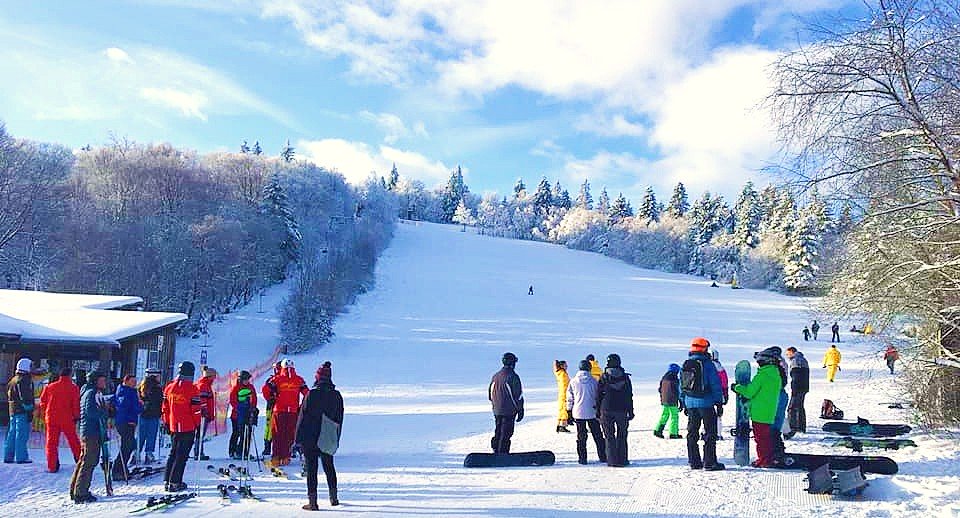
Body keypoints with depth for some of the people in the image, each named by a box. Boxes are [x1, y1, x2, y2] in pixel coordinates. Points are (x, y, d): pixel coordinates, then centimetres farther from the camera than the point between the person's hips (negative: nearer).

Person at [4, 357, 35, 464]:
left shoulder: (12, 380, 17)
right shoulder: (25, 380, -11)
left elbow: (9, 397, 21)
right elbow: (27, 398, -17)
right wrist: (30, 411, -15)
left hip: (12, 410, 9)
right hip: (22, 411, -9)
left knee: (11, 434, 12)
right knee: (22, 434, -6)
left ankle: (8, 456, 15)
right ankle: (21, 457, -5)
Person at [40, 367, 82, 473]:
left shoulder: (49, 387, 4)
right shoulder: (73, 388, -4)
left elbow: (43, 402, 9)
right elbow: (76, 404, -6)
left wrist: (45, 415, 20)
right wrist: (77, 416, 5)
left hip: (51, 418, 2)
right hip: (67, 419, -2)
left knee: (51, 442, 8)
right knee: (73, 441, 10)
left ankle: (52, 466, 5)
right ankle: (80, 461, 15)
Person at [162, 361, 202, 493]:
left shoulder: (169, 387, 4)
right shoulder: (192, 389, -13)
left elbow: (164, 408, 10)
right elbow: (196, 410, -11)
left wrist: (166, 423, 21)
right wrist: (198, 425, 0)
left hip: (173, 427, 5)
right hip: (188, 427, -5)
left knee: (173, 453, 18)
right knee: (181, 455, 1)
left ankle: (167, 481, 20)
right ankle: (175, 483, 0)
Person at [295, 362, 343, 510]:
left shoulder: (312, 394, -13)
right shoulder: (337, 395, 0)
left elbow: (303, 416, -10)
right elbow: (339, 419, 8)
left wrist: (299, 438, -3)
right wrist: (336, 439, 17)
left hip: (310, 438, -4)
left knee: (311, 469, 1)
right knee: (329, 466, 19)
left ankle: (312, 501, -1)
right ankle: (333, 497, 27)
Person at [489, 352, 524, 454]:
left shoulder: (495, 376, 8)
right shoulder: (513, 376, -13)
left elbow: (490, 393, 15)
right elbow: (518, 395, -12)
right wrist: (520, 410, -4)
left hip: (497, 410, 6)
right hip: (509, 411, -6)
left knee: (497, 433, 16)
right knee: (506, 434, -3)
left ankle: (496, 452, 20)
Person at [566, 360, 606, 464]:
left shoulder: (573, 381, -2)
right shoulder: (594, 381, -4)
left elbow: (569, 398, 2)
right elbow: (598, 396, 4)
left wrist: (569, 412, 11)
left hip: (578, 412, 0)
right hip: (592, 412, 0)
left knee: (581, 436, 6)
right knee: (597, 435, 11)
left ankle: (582, 458, 5)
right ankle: (603, 456, 14)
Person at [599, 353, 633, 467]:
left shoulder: (604, 378, -4)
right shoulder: (625, 377, 1)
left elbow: (599, 395, -1)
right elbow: (629, 396, 4)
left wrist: (598, 411, 6)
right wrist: (630, 412, 9)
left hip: (607, 411, -1)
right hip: (622, 410, 1)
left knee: (610, 437, 4)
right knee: (622, 436, 11)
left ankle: (612, 460, 2)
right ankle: (622, 459, 10)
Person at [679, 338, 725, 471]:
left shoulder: (685, 365, 9)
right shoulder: (707, 364, -9)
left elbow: (681, 387, 13)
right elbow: (715, 384, -9)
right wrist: (719, 402, -1)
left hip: (690, 403, 6)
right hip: (706, 403, -6)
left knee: (692, 433, 12)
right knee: (710, 433, 1)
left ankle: (694, 461, 14)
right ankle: (709, 462, -1)